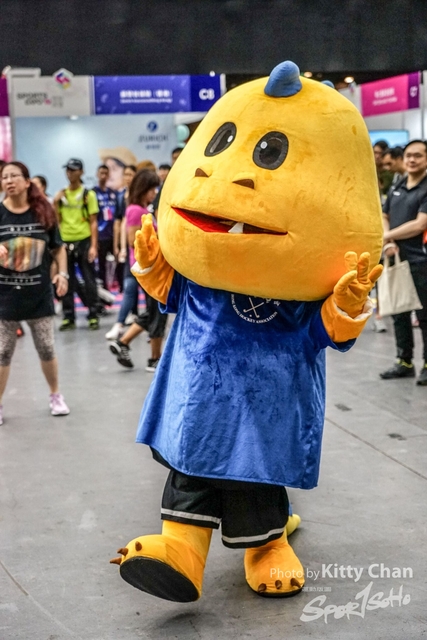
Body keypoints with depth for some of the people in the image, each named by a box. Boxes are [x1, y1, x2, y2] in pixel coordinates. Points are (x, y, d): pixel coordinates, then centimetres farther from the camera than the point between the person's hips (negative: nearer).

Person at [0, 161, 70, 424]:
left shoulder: (43, 211, -2)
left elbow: (58, 247, 8)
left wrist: (62, 274, -4)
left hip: (39, 293, 1)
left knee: (47, 349, 10)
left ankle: (56, 396, 30)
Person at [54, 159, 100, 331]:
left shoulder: (88, 194, 0)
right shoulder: (61, 195, 9)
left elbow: (93, 222, -3)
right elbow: (56, 220, 10)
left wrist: (93, 246, -11)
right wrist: (55, 203, -6)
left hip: (84, 241, -3)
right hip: (65, 242, 3)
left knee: (89, 280, 1)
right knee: (66, 282, 5)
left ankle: (93, 316, 7)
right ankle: (68, 317, 12)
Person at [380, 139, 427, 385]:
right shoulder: (397, 189, 14)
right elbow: (384, 218, 19)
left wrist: (386, 237, -10)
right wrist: (388, 242, -1)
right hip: (396, 260, 7)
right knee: (399, 313, 12)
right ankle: (404, 362, 22)